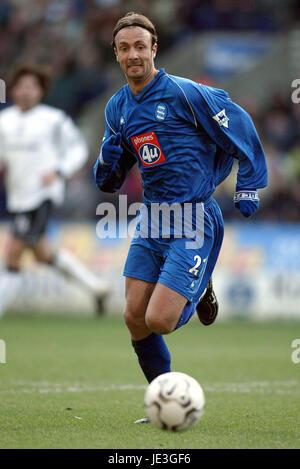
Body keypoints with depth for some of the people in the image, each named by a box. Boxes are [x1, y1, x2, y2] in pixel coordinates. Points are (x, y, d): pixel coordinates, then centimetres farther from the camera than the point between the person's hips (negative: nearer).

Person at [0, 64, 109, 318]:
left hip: (43, 196, -7)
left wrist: (58, 172, -13)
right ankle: (96, 285, 35)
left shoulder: (54, 119, -5)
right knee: (44, 255, 15)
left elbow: (78, 149, 2)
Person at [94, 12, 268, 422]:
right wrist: (108, 160, -7)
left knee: (158, 320, -15)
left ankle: (199, 292, 20)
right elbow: (108, 181, 16)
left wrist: (248, 192, -3)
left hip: (194, 221, -6)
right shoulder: (117, 108, 9)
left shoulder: (185, 94, -12)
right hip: (151, 219, 7)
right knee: (134, 318, 1)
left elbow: (242, 131, -4)